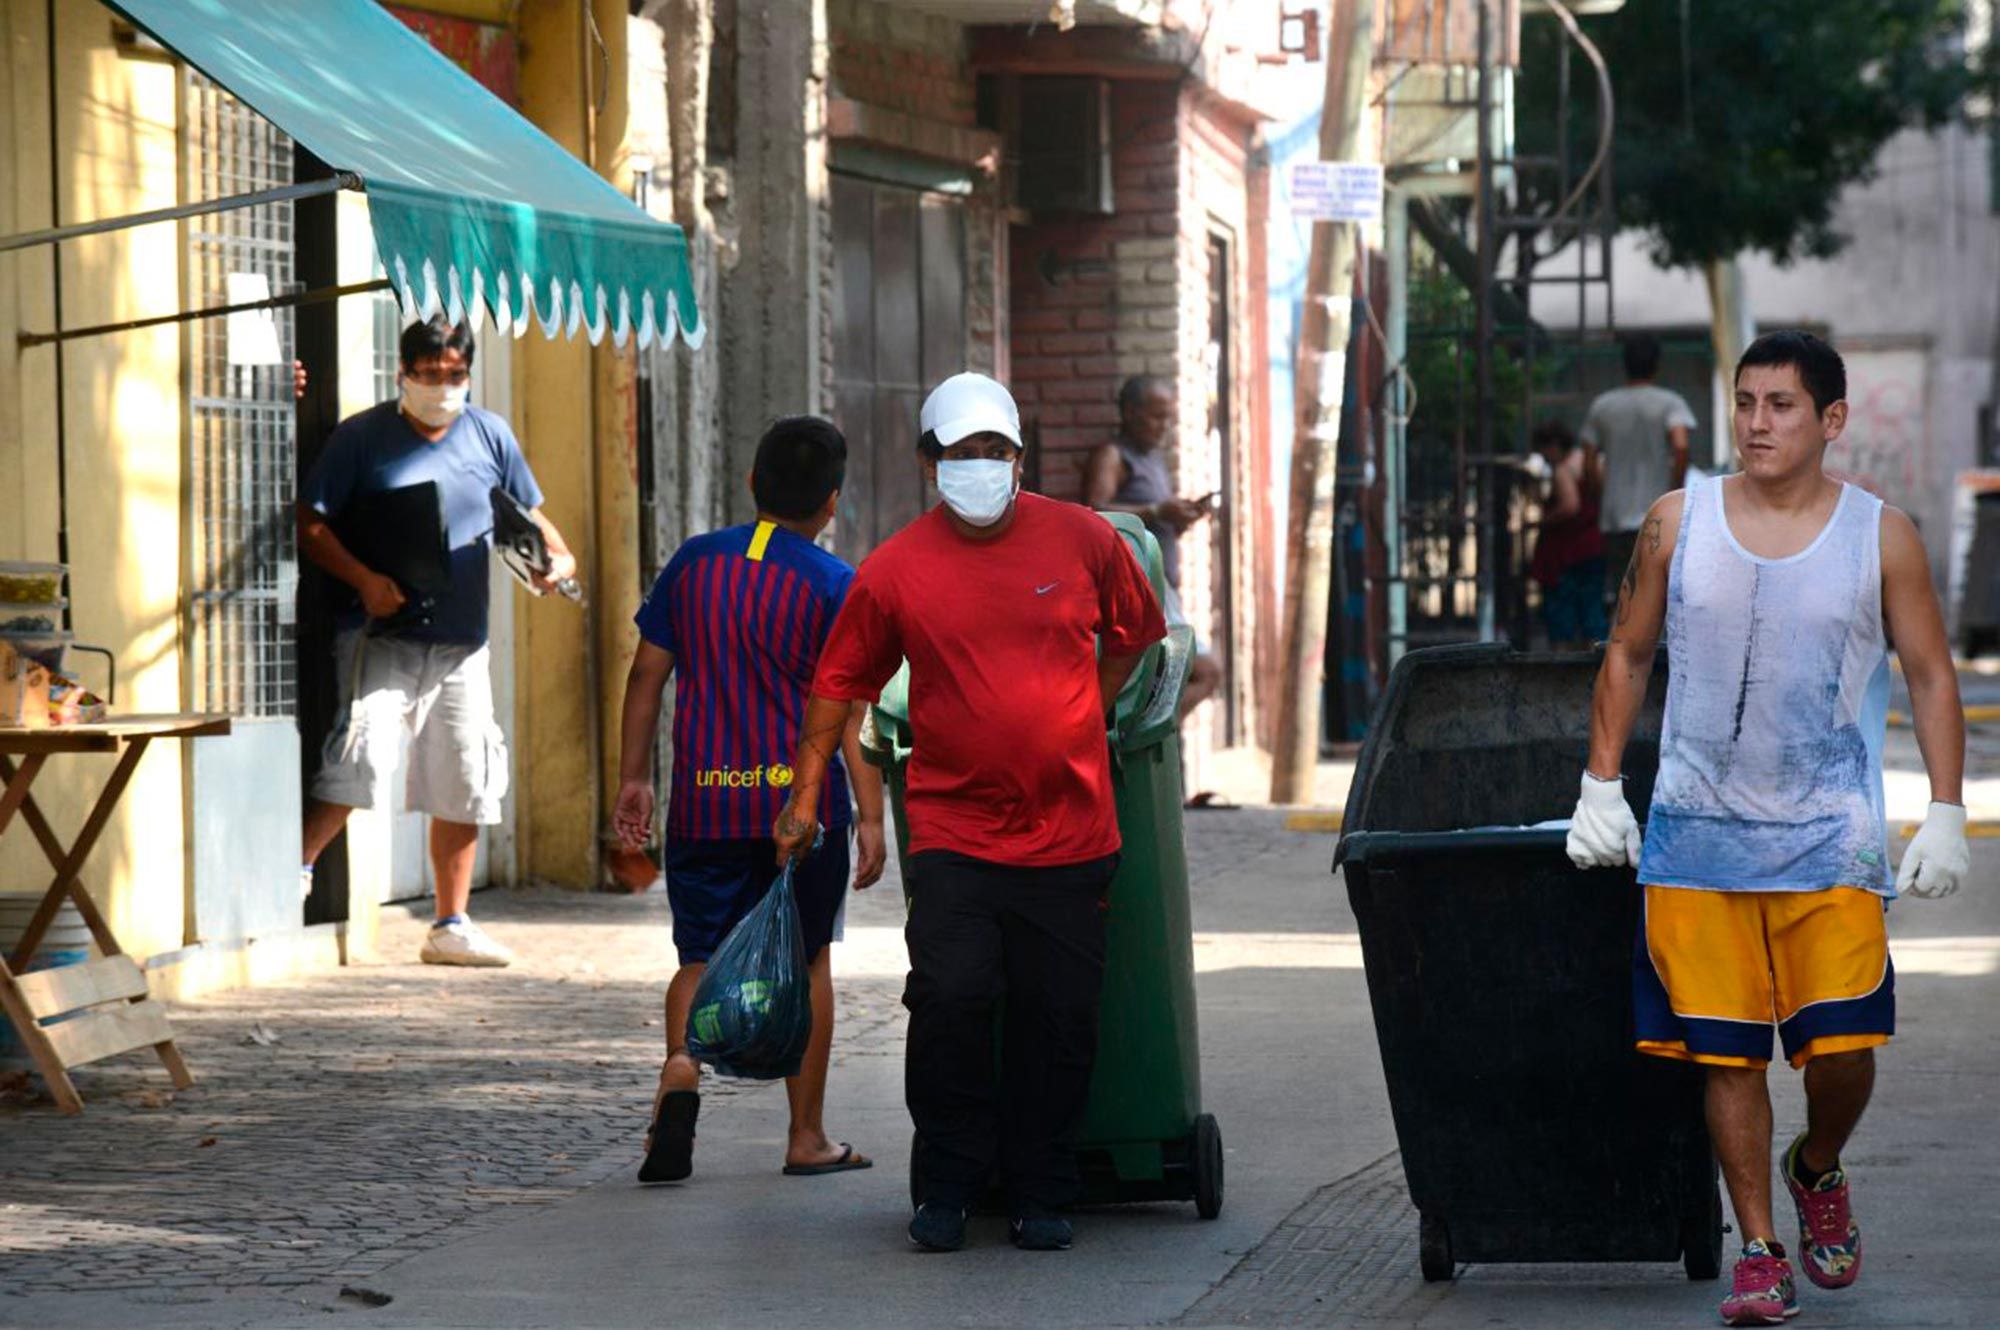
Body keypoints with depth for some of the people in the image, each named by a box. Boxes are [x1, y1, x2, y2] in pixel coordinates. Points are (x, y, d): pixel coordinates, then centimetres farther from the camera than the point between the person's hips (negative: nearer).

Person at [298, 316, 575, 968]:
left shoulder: (489, 436, 10)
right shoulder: (363, 437, -1)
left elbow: (529, 513, 20)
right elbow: (311, 523, -2)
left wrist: (556, 557, -2)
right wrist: (364, 579, -17)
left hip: (462, 641, 4)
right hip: (382, 636, -4)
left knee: (466, 784, 7)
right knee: (361, 758, -23)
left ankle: (451, 926, 18)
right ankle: (295, 871, -9)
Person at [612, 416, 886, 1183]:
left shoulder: (694, 563, 4)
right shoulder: (832, 585, -6)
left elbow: (648, 673, 7)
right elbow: (848, 713, -9)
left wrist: (633, 779, 14)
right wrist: (870, 815, -6)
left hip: (704, 802, 2)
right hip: (803, 801, -2)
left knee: (702, 956, 9)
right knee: (805, 960, 11)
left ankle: (681, 1068, -21)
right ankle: (806, 1137, 15)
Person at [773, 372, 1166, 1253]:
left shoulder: (1084, 541, 1)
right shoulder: (894, 571, -1)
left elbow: (1132, 634, 19)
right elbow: (840, 683, 9)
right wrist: (806, 793, 7)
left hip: (1071, 832, 1)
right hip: (953, 829, -1)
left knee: (1059, 1019, 3)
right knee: (949, 1000, -12)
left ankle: (1041, 1197, 16)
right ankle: (950, 1188, 4)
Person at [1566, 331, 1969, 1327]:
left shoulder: (1881, 536, 0)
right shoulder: (1678, 523, 3)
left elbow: (1931, 676, 5)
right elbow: (1627, 655, 13)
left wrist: (1944, 814, -2)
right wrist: (1601, 786, 7)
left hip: (1830, 837, -1)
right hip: (1698, 834, 1)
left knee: (1841, 1048, -7)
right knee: (1726, 1054, 0)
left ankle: (1817, 1171, 25)